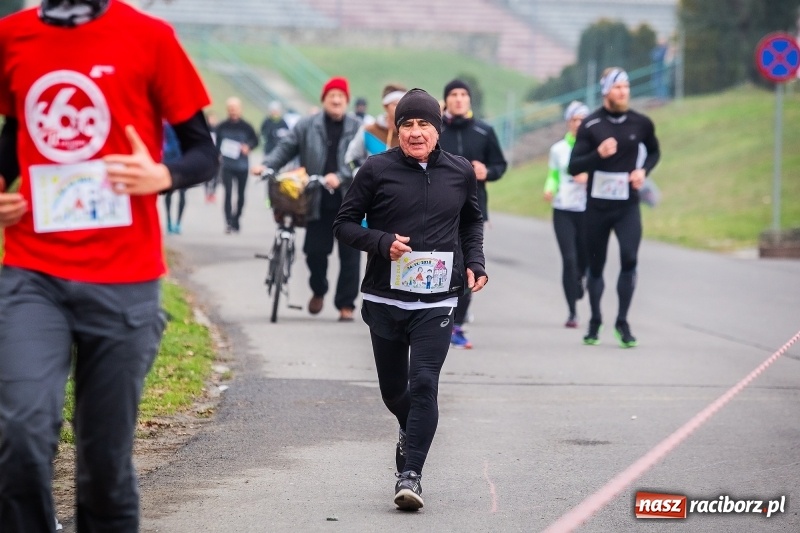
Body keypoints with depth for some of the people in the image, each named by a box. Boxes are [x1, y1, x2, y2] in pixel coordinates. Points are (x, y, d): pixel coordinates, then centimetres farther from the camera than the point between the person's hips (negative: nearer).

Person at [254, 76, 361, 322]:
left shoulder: (357, 129, -2)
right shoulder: (307, 126, 5)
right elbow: (286, 147, 4)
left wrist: (341, 177, -24)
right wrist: (266, 165, -12)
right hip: (318, 200, 1)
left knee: (349, 253, 0)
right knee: (315, 249, 1)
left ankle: (346, 304, 10)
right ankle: (318, 291, 29)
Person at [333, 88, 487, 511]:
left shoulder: (460, 172, 5)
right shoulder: (377, 170, -3)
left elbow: (472, 222, 23)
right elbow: (344, 224, 1)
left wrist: (474, 263, 7)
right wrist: (381, 242, -17)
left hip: (437, 302, 0)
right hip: (385, 300, 1)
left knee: (423, 384, -15)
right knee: (393, 389, 12)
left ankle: (410, 473, -14)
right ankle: (411, 432, 45)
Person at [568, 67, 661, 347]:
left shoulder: (641, 123, 1)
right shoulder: (590, 125, -6)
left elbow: (654, 152, 20)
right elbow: (573, 167, -7)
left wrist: (643, 170, 0)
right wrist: (598, 154, -23)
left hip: (627, 205, 0)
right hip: (596, 205, 0)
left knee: (629, 259, -18)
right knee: (595, 266, 9)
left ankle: (622, 321, -6)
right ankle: (595, 322, 27)